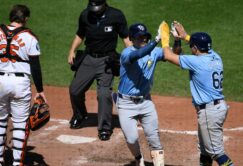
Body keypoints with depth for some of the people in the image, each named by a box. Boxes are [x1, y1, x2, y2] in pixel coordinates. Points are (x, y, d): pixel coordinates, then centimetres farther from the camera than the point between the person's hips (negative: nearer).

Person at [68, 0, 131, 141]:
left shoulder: (116, 16, -12)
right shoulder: (85, 15, -2)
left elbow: (125, 37, -5)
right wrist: (72, 50, 2)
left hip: (106, 60, -4)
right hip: (88, 58, 4)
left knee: (104, 93, -15)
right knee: (75, 90, 7)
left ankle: (105, 128, -2)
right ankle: (79, 116, 36)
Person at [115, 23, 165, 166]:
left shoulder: (154, 52, -3)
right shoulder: (127, 53, -19)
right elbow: (138, 54, -40)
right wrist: (156, 42, -50)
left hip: (145, 101, 4)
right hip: (126, 103, -4)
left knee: (154, 137, 4)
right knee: (132, 138, -3)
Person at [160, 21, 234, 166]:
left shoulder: (196, 61, -17)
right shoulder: (216, 57, 5)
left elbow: (169, 56, -11)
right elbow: (203, 46, 29)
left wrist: (165, 38, 5)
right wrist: (185, 36, 31)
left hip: (209, 110, -9)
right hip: (220, 105, 9)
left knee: (216, 151, -7)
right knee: (204, 148, 22)